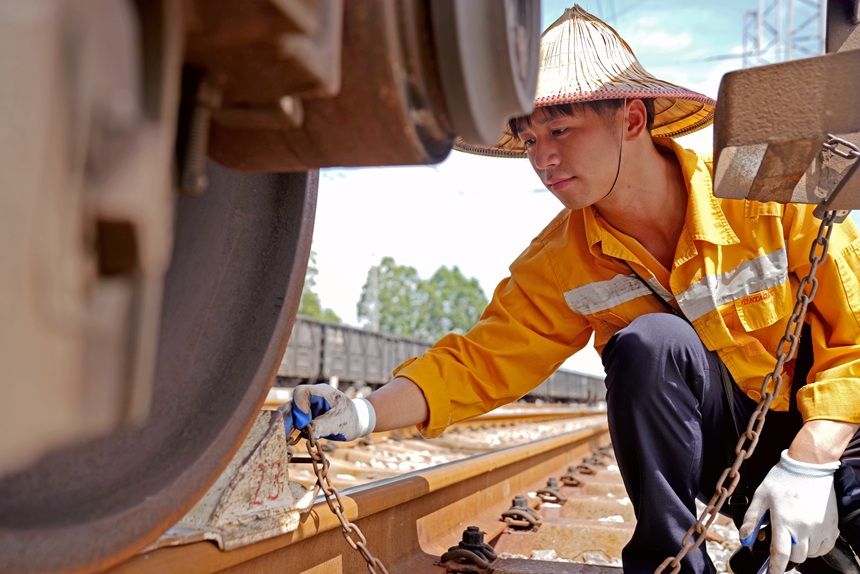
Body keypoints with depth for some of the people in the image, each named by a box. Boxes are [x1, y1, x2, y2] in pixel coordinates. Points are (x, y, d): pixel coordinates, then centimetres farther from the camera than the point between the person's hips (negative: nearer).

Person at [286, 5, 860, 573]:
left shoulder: (769, 193, -15)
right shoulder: (560, 264, -5)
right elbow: (479, 362, -5)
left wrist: (809, 462, -21)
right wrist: (365, 414, -20)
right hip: (723, 450, 3)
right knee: (647, 342, -29)